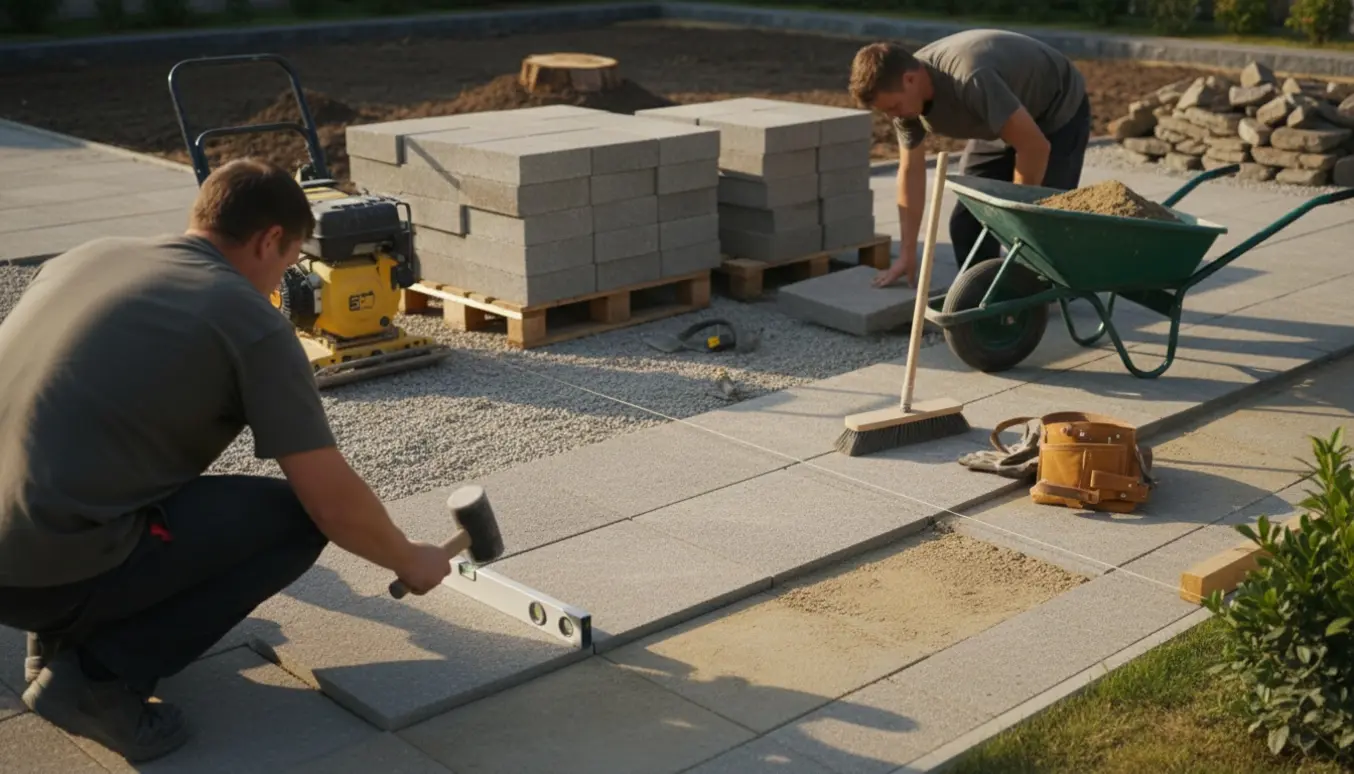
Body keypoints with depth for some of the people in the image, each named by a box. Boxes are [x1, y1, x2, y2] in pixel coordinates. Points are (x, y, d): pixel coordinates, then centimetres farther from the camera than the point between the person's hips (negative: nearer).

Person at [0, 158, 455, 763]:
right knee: (296, 517, 5)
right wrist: (410, 561, 15)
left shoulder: (87, 256, 15)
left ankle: (62, 635, 21)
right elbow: (335, 503, -6)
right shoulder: (250, 321, -5)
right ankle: (98, 675, -3)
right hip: (54, 570, -8)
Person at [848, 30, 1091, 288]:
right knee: (967, 222, 0)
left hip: (1057, 111, -7)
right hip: (1004, 121, 7)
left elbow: (1035, 148, -35)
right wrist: (907, 254, -8)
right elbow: (911, 171, -8)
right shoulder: (903, 93, -18)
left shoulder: (970, 80, -41)